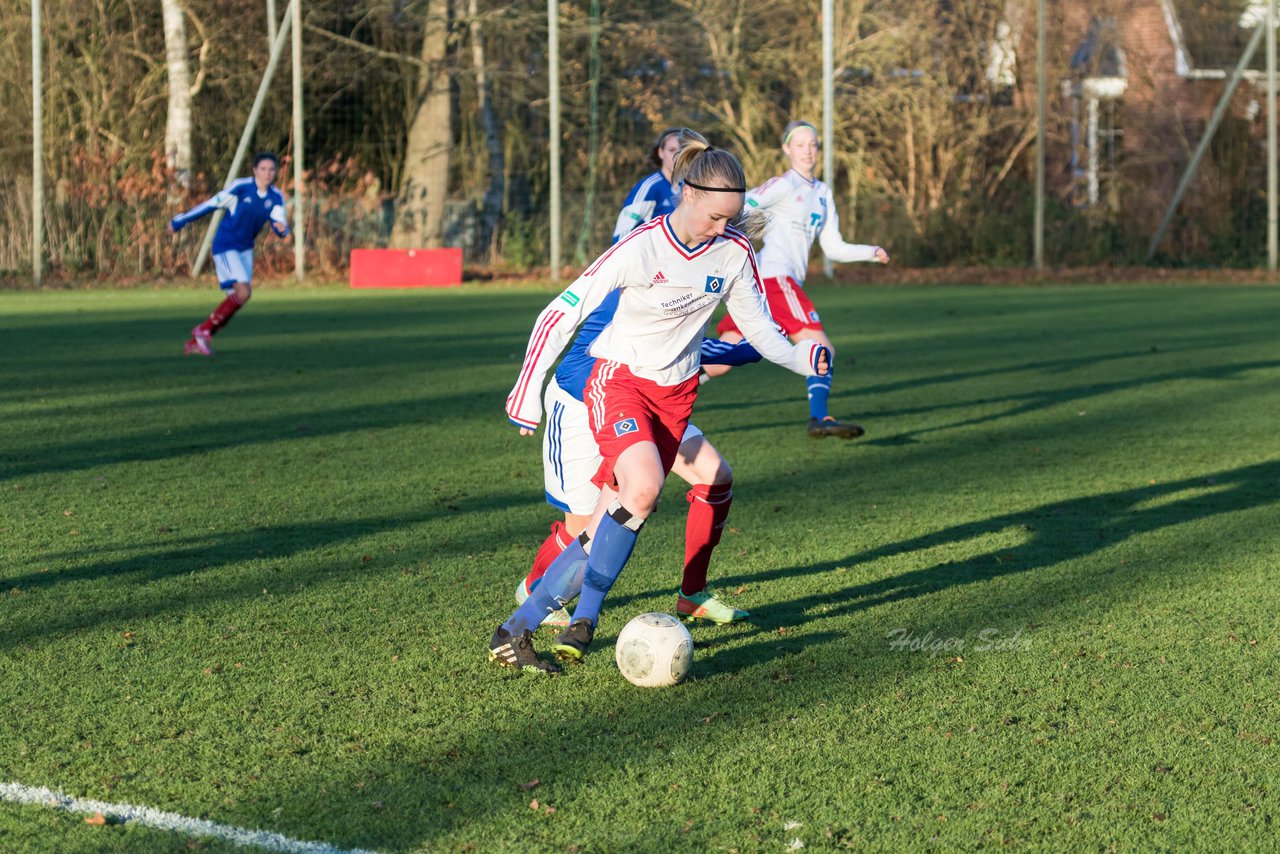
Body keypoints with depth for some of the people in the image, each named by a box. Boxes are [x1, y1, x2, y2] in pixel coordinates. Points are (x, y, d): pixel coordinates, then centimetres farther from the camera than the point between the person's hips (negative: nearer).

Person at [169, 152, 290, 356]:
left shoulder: (276, 197, -1)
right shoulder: (240, 187, -16)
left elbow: (280, 228, -8)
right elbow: (211, 204, -8)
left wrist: (282, 228, -34)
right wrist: (179, 221, 0)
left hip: (245, 249, 7)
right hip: (226, 246, -7)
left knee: (236, 299, 5)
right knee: (243, 292, -21)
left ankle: (195, 342, 19)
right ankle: (204, 330, -4)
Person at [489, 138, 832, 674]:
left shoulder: (734, 251, -6)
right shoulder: (641, 248, -20)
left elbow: (758, 326, 5)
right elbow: (560, 314, -14)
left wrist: (802, 359, -16)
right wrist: (527, 395, -14)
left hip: (675, 394, 5)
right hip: (618, 380, -5)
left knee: (606, 527, -3)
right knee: (643, 486, -31)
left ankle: (516, 631, 5)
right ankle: (585, 619, -19)